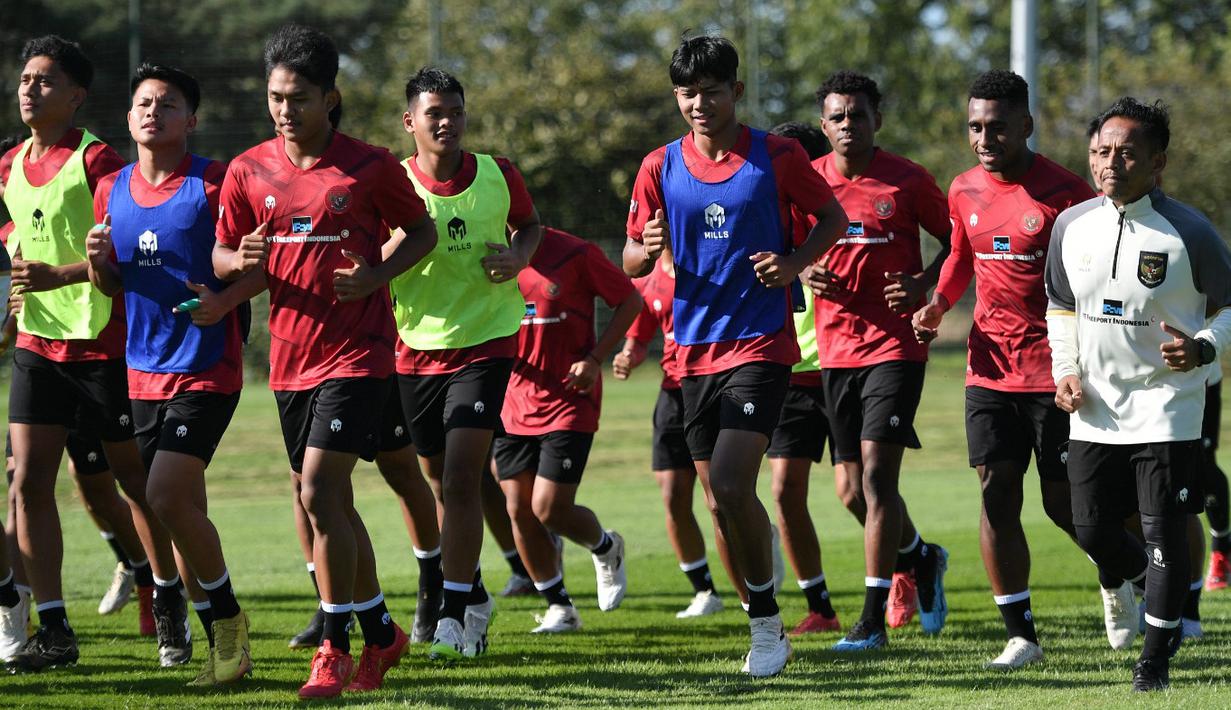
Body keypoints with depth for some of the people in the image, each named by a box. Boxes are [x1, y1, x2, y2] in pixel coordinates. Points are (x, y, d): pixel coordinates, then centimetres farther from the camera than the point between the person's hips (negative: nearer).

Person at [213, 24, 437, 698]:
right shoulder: (248, 171, 4)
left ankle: (335, 649, -8)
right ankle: (380, 633, 29)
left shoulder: (369, 167, -7)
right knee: (332, 501, 13)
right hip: (290, 354, 5)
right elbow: (221, 256, 11)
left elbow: (421, 230, 6)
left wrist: (377, 274, -12)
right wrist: (242, 260, -13)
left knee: (319, 491, -16)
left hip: (357, 352, -5)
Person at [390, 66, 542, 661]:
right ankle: (474, 595, 33)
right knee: (443, 482, 13)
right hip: (416, 350, 2)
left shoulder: (498, 176, -3)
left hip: (486, 344, -2)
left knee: (459, 479, -15)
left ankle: (454, 615, -12)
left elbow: (529, 224, 16)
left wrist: (518, 256, -5)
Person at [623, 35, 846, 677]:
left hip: (760, 343, -4)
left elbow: (833, 218, 8)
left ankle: (767, 624, -4)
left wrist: (794, 262, -9)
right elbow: (630, 262, 10)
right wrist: (647, 250, -14)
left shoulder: (777, 157, -4)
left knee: (731, 484, -18)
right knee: (722, 502, 8)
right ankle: (765, 626, 21)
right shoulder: (660, 168, 4)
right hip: (696, 351, 4)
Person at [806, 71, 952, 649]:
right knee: (851, 489, 8)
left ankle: (874, 617, -10)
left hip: (895, 345, -4)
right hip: (837, 347, 4)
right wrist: (805, 271, -5)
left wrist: (924, 284, -12)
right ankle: (919, 558, 37)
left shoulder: (907, 181, -4)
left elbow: (955, 241, 5)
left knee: (876, 473, -14)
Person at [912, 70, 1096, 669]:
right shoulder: (965, 192, 6)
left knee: (1063, 503, 0)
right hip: (989, 367, 5)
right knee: (997, 495, -2)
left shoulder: (1064, 192, -12)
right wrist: (937, 305, 6)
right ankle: (1020, 634, 3)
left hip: (1053, 368, -5)